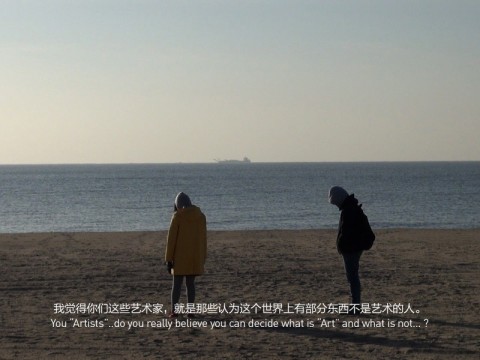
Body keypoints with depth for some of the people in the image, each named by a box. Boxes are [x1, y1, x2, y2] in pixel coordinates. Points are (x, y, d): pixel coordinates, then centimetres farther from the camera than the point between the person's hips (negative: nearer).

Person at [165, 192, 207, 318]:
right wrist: (202, 259, 14)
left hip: (180, 256, -3)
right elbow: (203, 238, 7)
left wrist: (169, 259, -6)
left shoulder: (177, 216, -10)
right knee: (190, 283, 8)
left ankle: (174, 311, -1)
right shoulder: (201, 216, 3)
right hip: (195, 256, 3)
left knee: (177, 283, 3)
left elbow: (171, 238, -11)